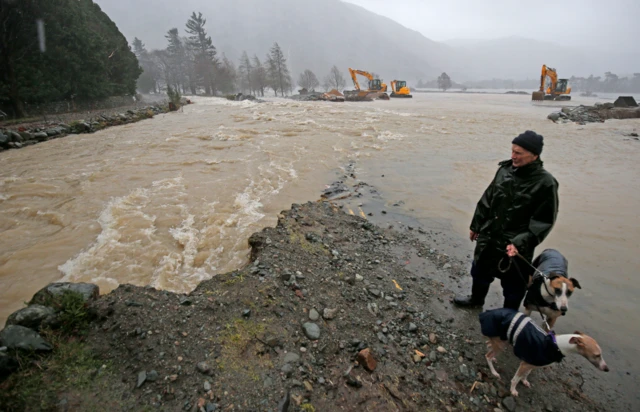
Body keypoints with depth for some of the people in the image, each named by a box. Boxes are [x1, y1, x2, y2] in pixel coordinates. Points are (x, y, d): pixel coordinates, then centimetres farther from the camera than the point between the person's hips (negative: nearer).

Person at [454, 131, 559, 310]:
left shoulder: (545, 183, -19)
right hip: (488, 238, 6)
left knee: (513, 285, 12)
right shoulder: (505, 169, -3)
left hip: (515, 246, -5)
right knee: (479, 272, 25)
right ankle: (476, 299, 52)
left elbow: (544, 221, -16)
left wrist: (521, 243, -24)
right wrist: (476, 225, 13)